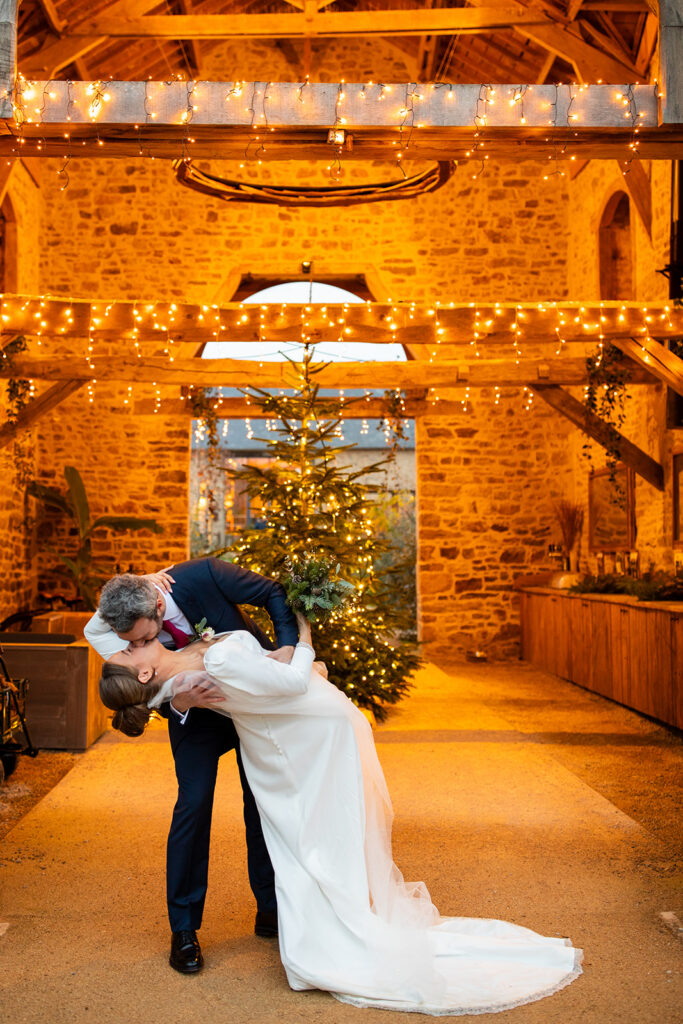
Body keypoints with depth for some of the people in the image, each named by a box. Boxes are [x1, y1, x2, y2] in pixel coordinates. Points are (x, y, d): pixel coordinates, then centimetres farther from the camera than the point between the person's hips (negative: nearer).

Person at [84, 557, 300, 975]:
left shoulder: (201, 576, -34)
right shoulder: (124, 628, -26)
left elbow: (274, 593, -20)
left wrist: (287, 645, -33)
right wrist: (177, 705, -37)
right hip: (195, 713, 0)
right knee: (194, 803, -10)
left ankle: (270, 909, 24)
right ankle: (184, 929, 6)